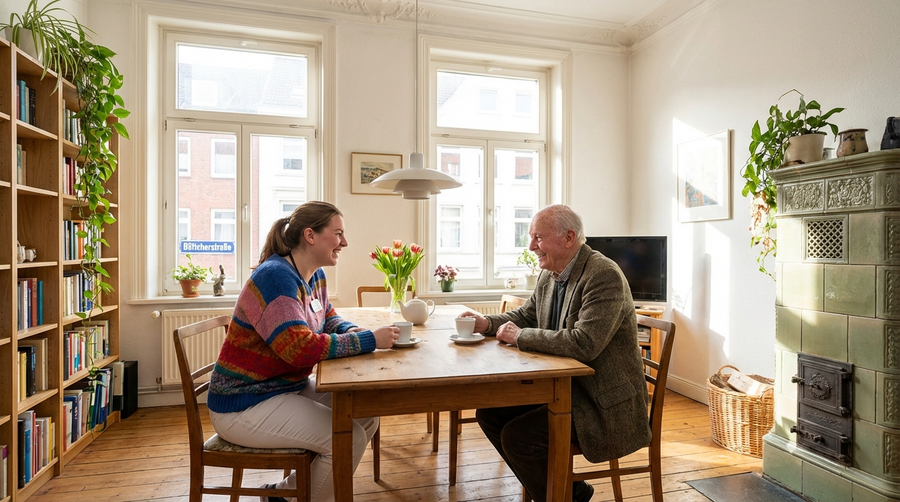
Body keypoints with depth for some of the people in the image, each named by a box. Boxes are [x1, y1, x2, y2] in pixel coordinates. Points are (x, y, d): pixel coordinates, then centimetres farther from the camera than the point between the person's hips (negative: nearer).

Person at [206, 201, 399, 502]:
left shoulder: (315, 276, 3)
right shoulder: (275, 277, -24)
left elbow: (328, 319, 16)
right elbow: (301, 348, -33)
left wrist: (357, 333, -6)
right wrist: (369, 340, -27)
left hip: (291, 386, 9)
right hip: (244, 404, -9)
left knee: (367, 416, 4)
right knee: (349, 438, -18)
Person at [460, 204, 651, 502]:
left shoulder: (604, 276, -22)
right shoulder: (549, 275, 4)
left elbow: (584, 344, -32)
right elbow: (525, 316, 18)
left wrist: (520, 336, -23)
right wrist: (488, 323, -1)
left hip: (603, 401, -9)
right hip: (562, 385, 9)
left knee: (517, 436, -20)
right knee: (489, 413, 4)